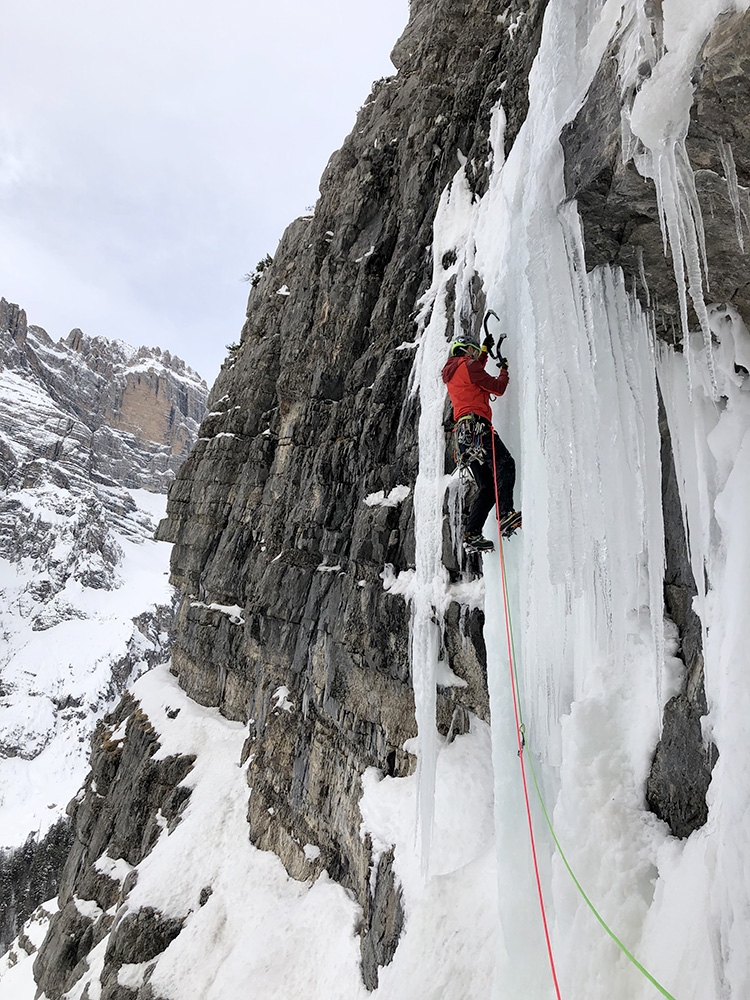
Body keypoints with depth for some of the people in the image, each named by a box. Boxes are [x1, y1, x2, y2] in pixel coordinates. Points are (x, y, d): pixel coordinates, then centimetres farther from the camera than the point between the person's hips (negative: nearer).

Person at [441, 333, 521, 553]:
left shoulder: (451, 372, 27)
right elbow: (497, 388, 0)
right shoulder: (467, 365, 2)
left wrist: (485, 350, 53)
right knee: (505, 464, -21)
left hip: (464, 433, 9)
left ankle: (472, 534, -2)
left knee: (487, 487, 5)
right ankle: (506, 515, -38)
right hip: (476, 427, -9)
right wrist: (504, 369, 18)